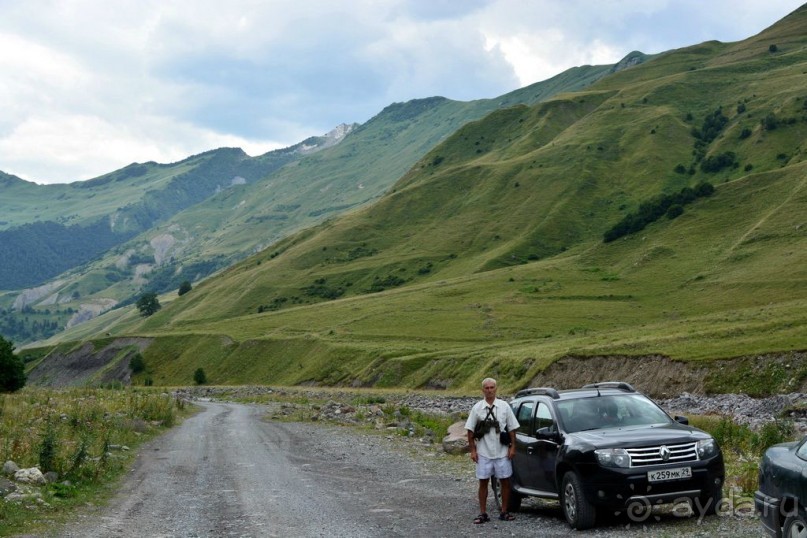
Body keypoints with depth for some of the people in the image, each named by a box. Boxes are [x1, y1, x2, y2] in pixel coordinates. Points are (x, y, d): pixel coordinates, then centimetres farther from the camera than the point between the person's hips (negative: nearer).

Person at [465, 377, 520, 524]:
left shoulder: (504, 406, 2)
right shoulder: (477, 408, 1)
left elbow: (512, 428, 5)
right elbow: (470, 430, 3)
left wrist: (512, 447, -2)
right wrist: (473, 450, -3)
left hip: (502, 452, 0)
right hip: (483, 453, 0)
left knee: (505, 481, 3)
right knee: (483, 482, 3)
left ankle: (504, 512, 13)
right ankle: (483, 513, 9)